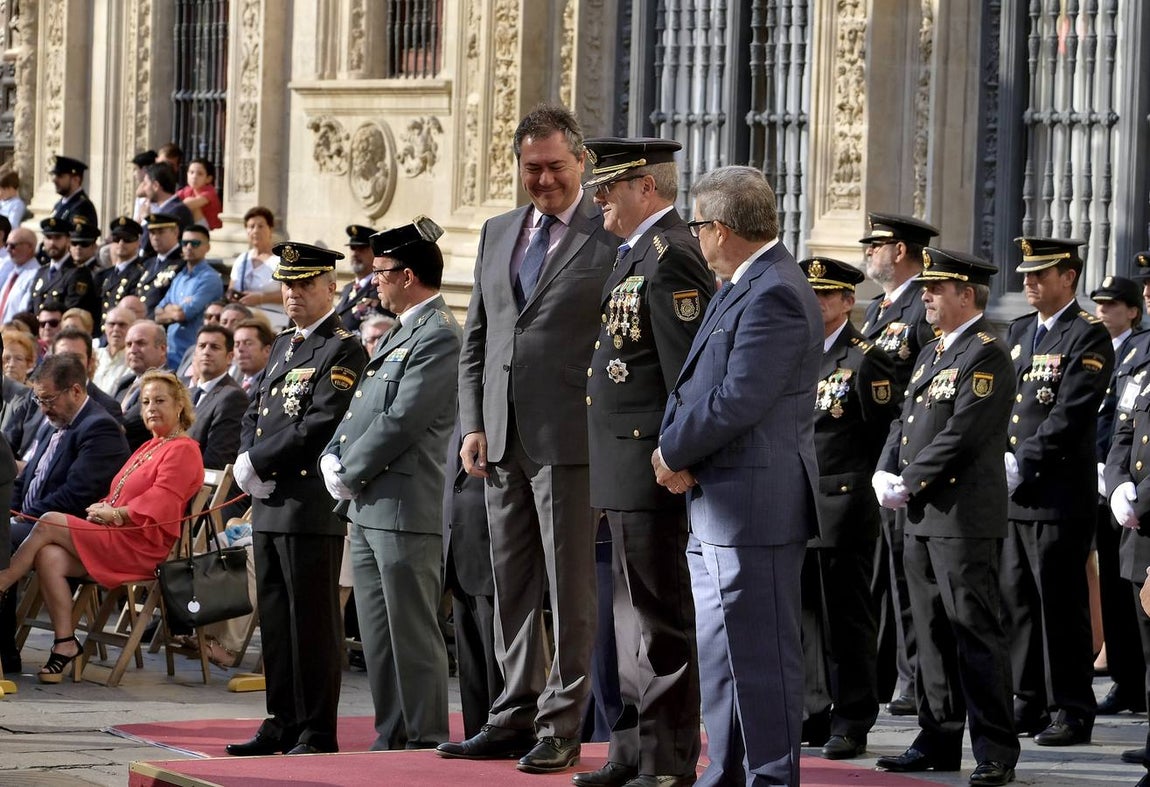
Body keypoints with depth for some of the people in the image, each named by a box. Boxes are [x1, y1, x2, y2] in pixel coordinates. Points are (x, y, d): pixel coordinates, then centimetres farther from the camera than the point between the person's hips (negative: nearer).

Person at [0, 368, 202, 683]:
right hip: (115, 538, 8)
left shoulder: (183, 450, -3)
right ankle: (65, 643, -19)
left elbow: (159, 503, -14)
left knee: (48, 524, -18)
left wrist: (112, 513, -12)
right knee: (48, 558, -20)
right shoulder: (149, 447, 26)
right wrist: (103, 508, 1)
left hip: (141, 544, -8)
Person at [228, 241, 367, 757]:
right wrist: (248, 462, 0)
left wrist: (260, 461, -13)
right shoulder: (283, 346, 19)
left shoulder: (343, 350, -9)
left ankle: (316, 732, -1)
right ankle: (282, 724, 19)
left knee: (311, 621, -5)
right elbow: (256, 411, 20)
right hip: (269, 502, 9)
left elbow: (321, 425, -18)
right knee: (275, 617, 12)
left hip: (311, 505, -9)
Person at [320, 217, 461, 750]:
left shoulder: (439, 336, -13)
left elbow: (400, 421, -19)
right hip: (368, 507, 10)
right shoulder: (403, 332, 19)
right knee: (378, 634, 13)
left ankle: (427, 741, -3)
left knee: (413, 633, -7)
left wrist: (350, 475, -11)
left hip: (404, 506, -10)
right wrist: (333, 458, 4)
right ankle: (392, 737, 19)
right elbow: (363, 408, 20)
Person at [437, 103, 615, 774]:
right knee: (512, 587, 11)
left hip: (570, 441, -6)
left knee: (570, 589, -1)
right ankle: (517, 715, 18)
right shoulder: (498, 234, 15)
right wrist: (474, 424, 9)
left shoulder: (614, 238, -5)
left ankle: (560, 728, 3)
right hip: (504, 440, 6)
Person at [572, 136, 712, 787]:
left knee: (661, 618, -5)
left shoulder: (670, 257, -14)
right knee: (634, 617, 14)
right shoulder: (639, 254, 18)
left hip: (652, 470, -11)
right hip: (627, 473, 11)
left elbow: (689, 369, -19)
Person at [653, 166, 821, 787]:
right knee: (721, 653, 17)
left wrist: (674, 453, -10)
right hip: (717, 510, 11)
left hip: (753, 507, -11)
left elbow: (738, 402, -23)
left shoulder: (774, 295, -18)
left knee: (761, 655, -6)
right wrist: (676, 449, -3)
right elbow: (695, 384, 16)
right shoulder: (736, 290, 16)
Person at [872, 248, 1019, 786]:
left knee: (976, 634, -8)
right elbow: (906, 421, 19)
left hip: (964, 515, -9)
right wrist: (885, 475, 2)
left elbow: (962, 435, -18)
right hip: (923, 518, 9)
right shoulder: (932, 353, 18)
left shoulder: (986, 355, -11)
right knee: (934, 635, 13)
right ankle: (939, 741, 19)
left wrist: (909, 483, -15)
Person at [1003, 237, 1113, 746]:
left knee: (1061, 605, -4)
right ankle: (1031, 704, 18)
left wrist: (1022, 464, -17)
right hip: (1013, 494, 8)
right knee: (1017, 600, 10)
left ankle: (1071, 711, 1)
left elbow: (1070, 415, -16)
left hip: (1059, 496, -8)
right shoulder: (1019, 332, 17)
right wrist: (997, 462, 1)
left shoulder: (1088, 338, -8)